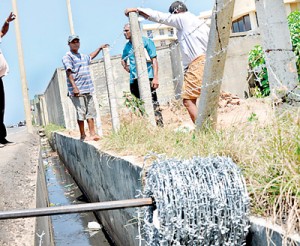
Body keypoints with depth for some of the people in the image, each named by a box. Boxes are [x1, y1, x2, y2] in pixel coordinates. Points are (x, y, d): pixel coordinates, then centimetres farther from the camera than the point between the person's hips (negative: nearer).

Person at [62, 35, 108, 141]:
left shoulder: (83, 56, 21)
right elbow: (69, 73, -15)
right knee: (81, 112, -7)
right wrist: (74, 87, -26)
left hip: (88, 89, 7)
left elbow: (91, 57, 45)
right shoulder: (67, 57, -3)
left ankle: (92, 133, 6)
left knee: (91, 111, 3)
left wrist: (100, 48, 50)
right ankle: (83, 135, -1)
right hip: (77, 90, -7)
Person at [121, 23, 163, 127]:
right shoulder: (127, 46, 17)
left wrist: (155, 78, -14)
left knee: (152, 102, -12)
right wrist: (127, 68, 16)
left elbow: (154, 60, -5)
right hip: (134, 80, 6)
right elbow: (123, 60, 37)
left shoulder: (145, 41, 0)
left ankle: (159, 125, -11)